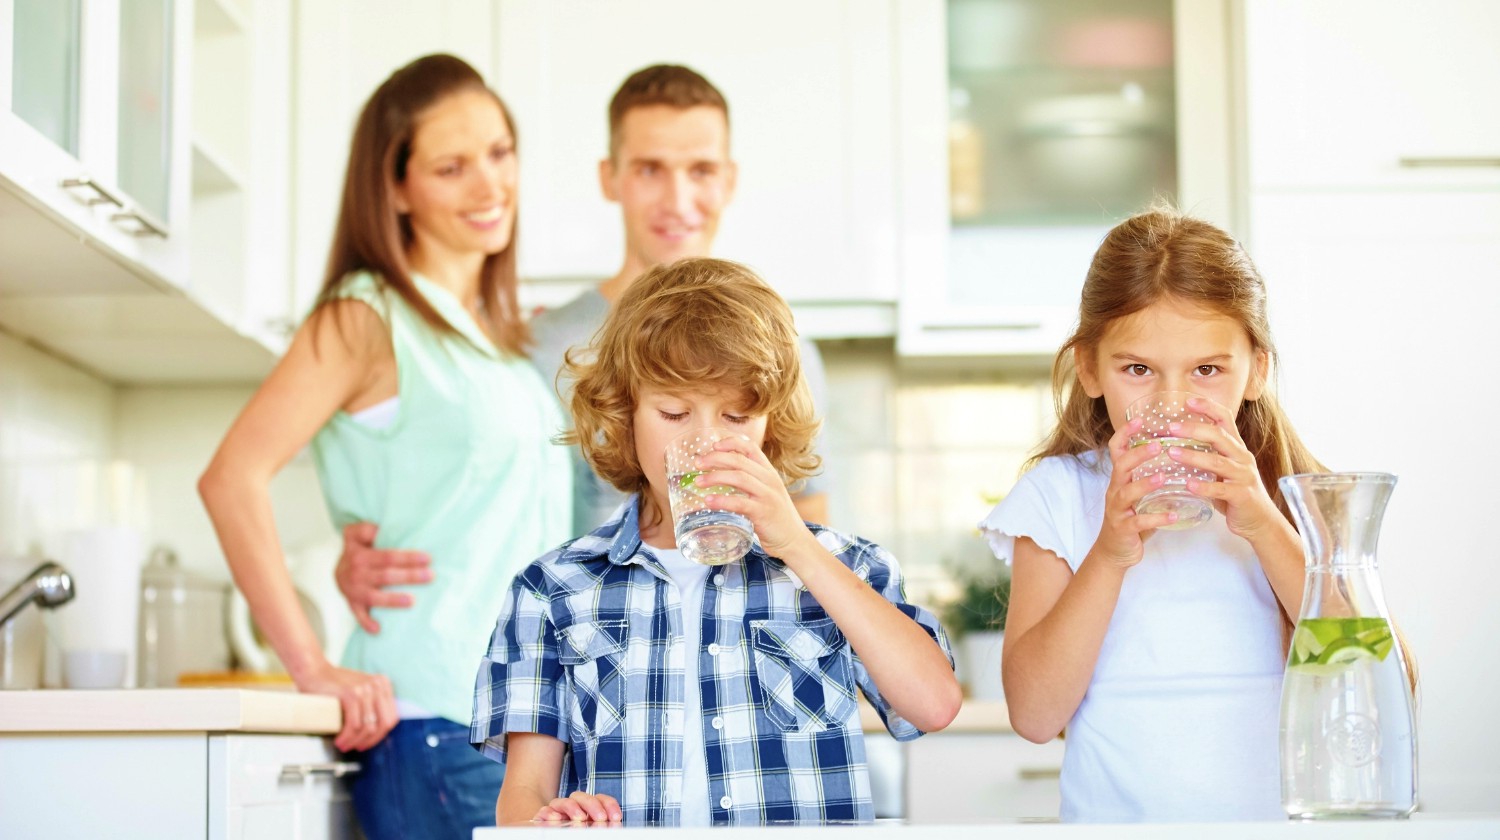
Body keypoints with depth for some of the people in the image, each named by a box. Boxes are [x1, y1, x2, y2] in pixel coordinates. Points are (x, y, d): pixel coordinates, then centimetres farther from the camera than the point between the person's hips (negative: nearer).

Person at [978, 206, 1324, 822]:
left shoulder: (1292, 493, 7)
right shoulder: (1058, 496, 4)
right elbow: (1035, 715, -3)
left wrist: (1264, 526, -11)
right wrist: (1109, 556, -14)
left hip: (1287, 818, 2)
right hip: (1118, 820, -1)